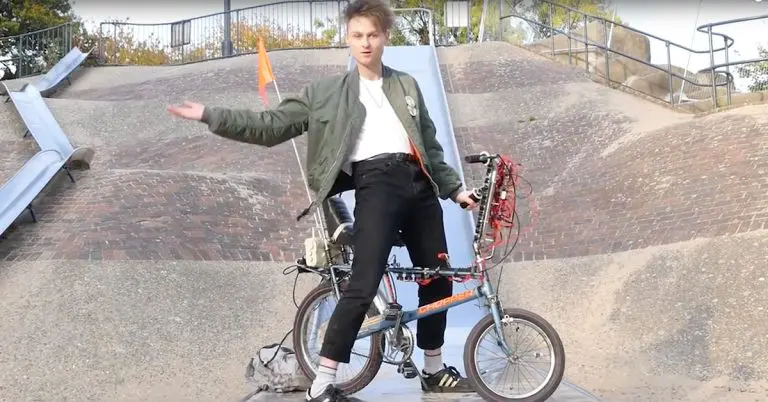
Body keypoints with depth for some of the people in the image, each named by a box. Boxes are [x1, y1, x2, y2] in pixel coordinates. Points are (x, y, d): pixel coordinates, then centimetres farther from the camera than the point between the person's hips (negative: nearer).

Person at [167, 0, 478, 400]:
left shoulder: (407, 85, 21)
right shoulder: (327, 90, 11)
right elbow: (271, 127, 6)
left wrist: (455, 188, 18)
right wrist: (210, 115, -3)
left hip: (418, 183, 5)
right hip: (376, 184, -5)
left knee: (438, 280, 10)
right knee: (363, 286, -16)